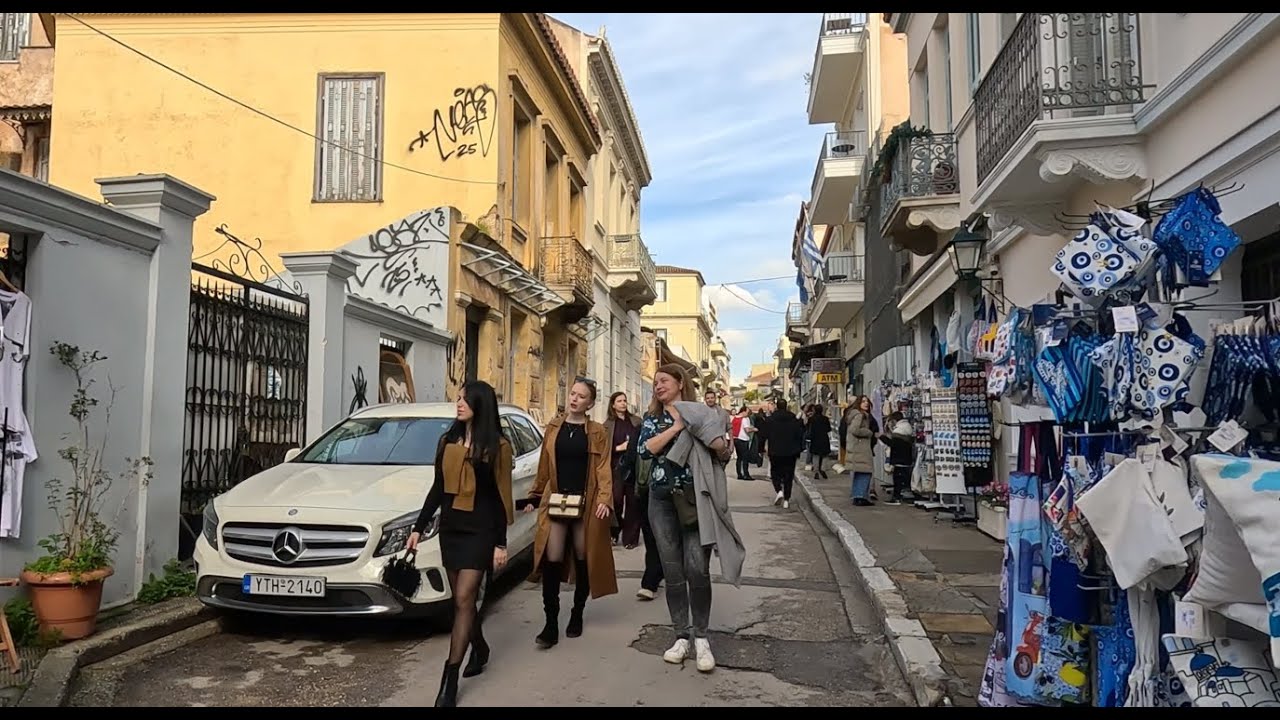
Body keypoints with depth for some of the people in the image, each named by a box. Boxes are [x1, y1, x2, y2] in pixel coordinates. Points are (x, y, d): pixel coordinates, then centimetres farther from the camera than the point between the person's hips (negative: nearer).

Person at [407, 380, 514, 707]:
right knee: (462, 599, 13)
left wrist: (500, 543, -8)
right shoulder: (448, 441, 8)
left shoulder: (496, 446, -8)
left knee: (463, 600, -7)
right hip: (450, 528, 6)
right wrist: (419, 527, 10)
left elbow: (500, 497, -7)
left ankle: (449, 682, -4)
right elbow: (438, 488, 12)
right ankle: (480, 648, 37)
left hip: (479, 531, -5)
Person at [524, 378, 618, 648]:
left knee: (583, 560, 8)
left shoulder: (597, 432, 2)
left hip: (585, 503, -1)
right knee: (551, 561, -7)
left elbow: (603, 469, -4)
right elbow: (544, 466, 13)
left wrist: (605, 500, -17)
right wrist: (534, 497, 11)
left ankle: (577, 615, 25)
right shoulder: (553, 428, 9)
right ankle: (551, 623, -2)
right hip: (555, 502, 1)